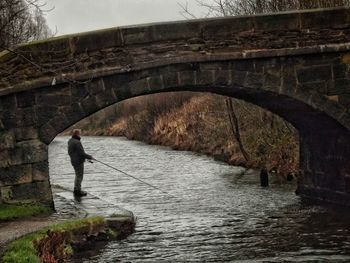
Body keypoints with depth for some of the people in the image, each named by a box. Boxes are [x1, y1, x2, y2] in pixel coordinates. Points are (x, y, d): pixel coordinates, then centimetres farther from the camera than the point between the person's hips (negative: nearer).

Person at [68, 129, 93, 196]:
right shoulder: (77, 143, -23)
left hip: (74, 161, 9)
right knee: (79, 176, 0)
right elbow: (82, 153, -23)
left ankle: (76, 190, 26)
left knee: (78, 175, 20)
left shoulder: (70, 141, 6)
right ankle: (78, 191, 6)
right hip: (78, 162, -9)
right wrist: (90, 157, -8)